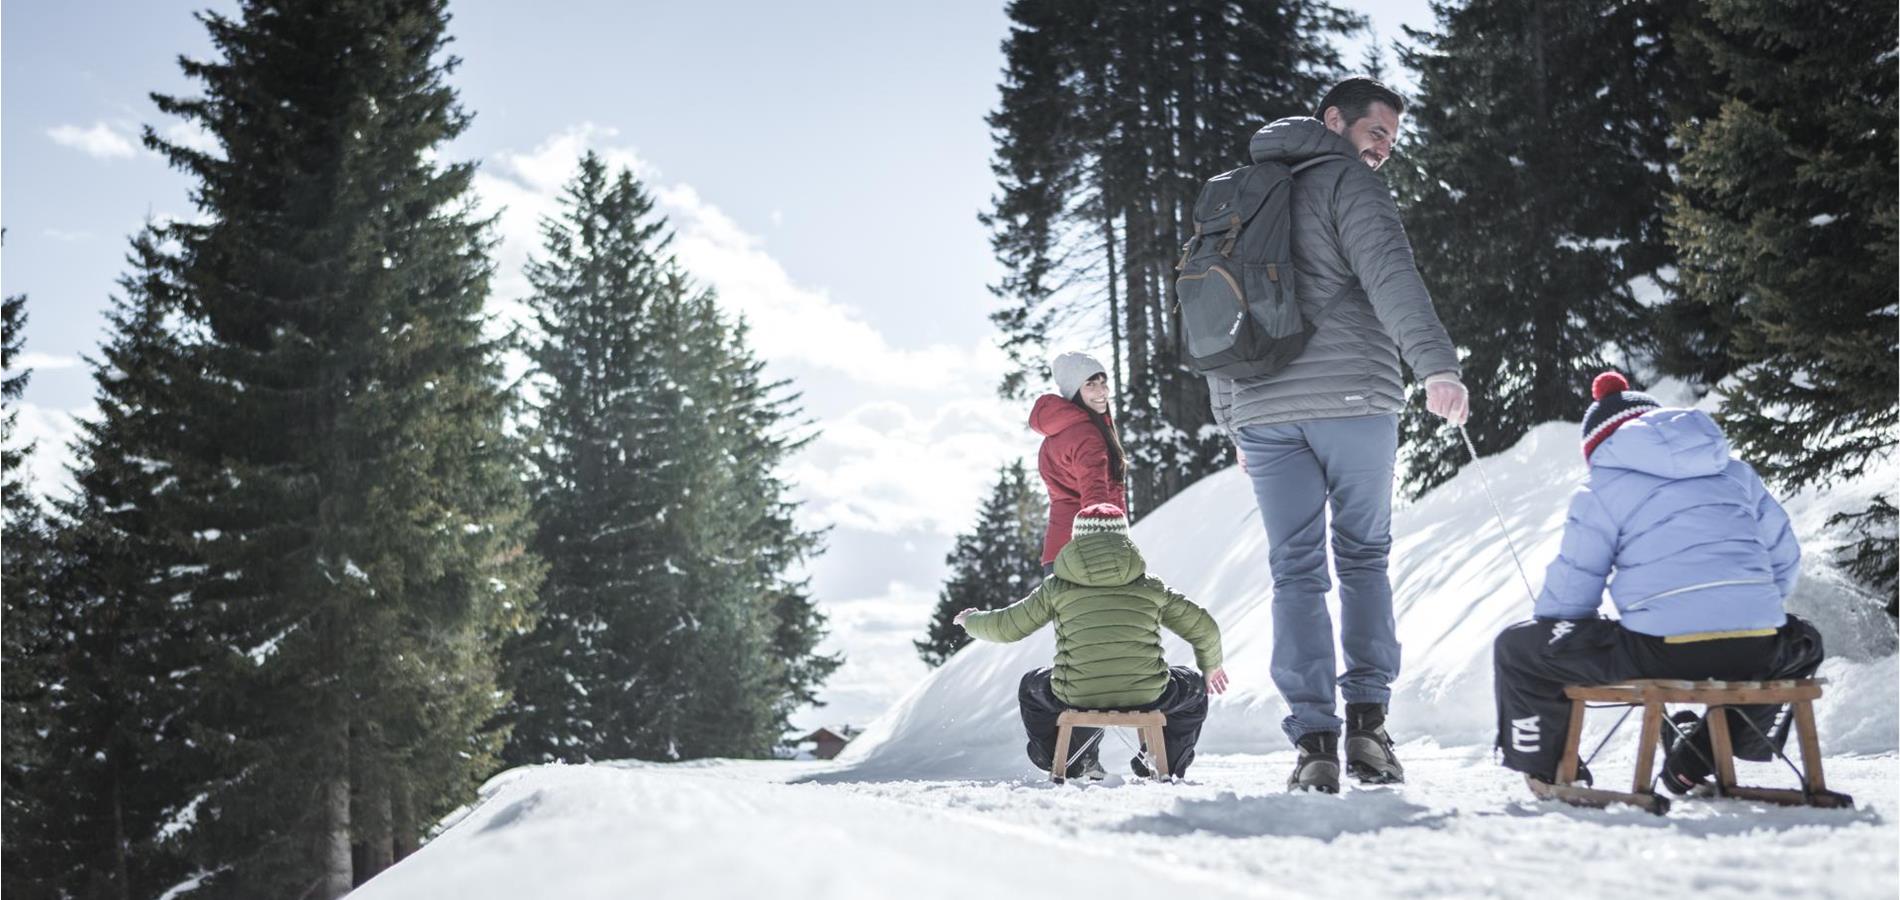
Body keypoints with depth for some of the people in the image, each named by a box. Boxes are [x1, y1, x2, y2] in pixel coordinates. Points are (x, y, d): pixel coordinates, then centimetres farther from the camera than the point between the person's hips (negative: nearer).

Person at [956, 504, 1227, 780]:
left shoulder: (1057, 586, 9)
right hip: (1145, 697, 0)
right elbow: (1204, 628, 16)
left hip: (1077, 698, 0)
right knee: (1194, 687, 31)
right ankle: (1165, 765, 24)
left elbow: (1006, 627, 17)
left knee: (1031, 687, 34)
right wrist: (1211, 665, 38)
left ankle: (1076, 765, 27)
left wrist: (970, 621, 39)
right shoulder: (1150, 586, 11)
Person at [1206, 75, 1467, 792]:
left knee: (1296, 572, 3)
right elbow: (1389, 275, -16)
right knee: (1363, 559, 9)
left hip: (1262, 411, 4)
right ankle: (1367, 725, 4)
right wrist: (1436, 364, -25)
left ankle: (1313, 742, -5)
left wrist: (1235, 426, 26)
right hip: (1352, 400, -4)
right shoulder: (1347, 181, 2)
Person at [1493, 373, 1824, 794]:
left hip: (1661, 655, -4)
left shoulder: (1601, 490, 7)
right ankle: (1698, 762, 39)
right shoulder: (1735, 471, 20)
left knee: (1515, 646, 14)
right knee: (1803, 643, 42)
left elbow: (1570, 593, 6)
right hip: (1756, 655, 4)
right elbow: (1785, 558, 25)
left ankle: (1551, 771, 27)